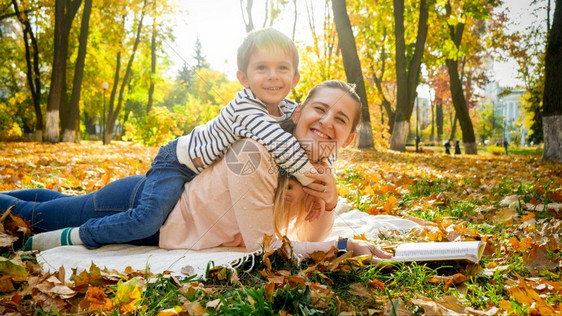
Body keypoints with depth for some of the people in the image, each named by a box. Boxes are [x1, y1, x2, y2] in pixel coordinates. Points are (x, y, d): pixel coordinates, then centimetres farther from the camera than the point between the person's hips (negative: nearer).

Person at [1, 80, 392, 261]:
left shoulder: (319, 169, -9)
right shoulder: (256, 151, -34)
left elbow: (308, 238, -2)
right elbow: (262, 246, -31)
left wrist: (328, 205, -21)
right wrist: (345, 245, -27)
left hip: (159, 204, 7)